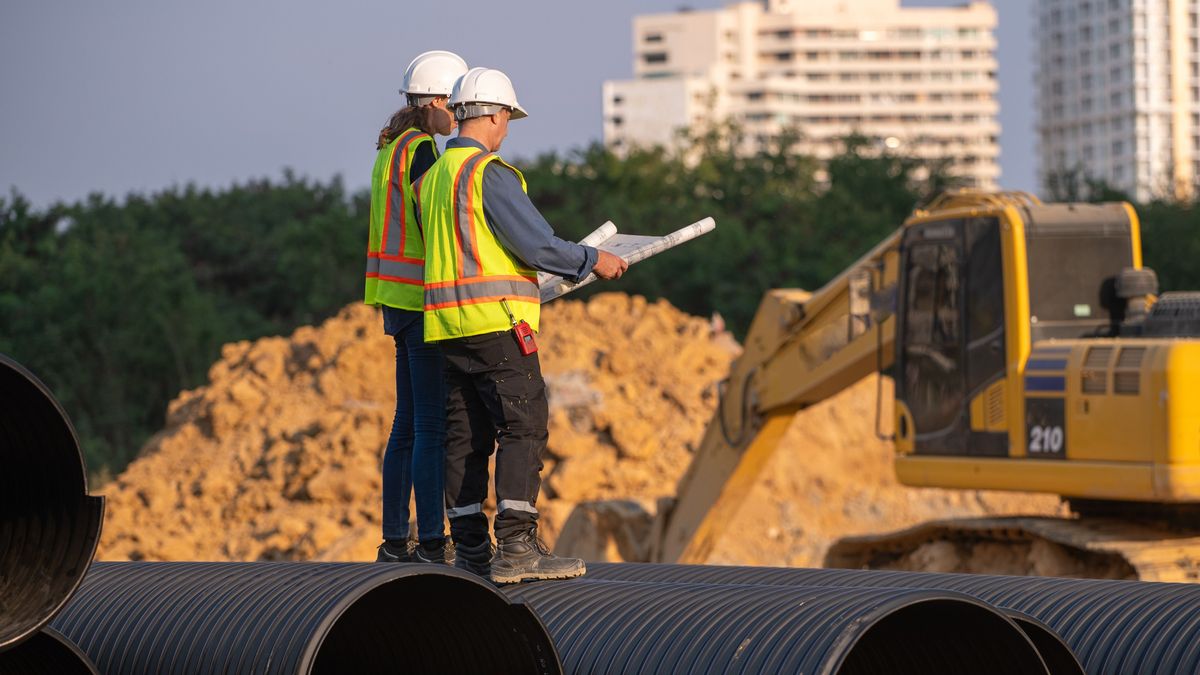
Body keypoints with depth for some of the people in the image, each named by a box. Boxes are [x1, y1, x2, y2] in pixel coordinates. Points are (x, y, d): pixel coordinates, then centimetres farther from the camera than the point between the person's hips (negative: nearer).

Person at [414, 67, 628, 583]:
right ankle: (516, 547, -18)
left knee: (467, 435, 9)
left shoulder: (433, 178, 17)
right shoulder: (489, 172, -11)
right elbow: (536, 243, -15)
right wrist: (592, 261, 0)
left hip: (449, 325, 9)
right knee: (524, 428, -10)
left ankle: (471, 550, 10)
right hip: (495, 322, -9)